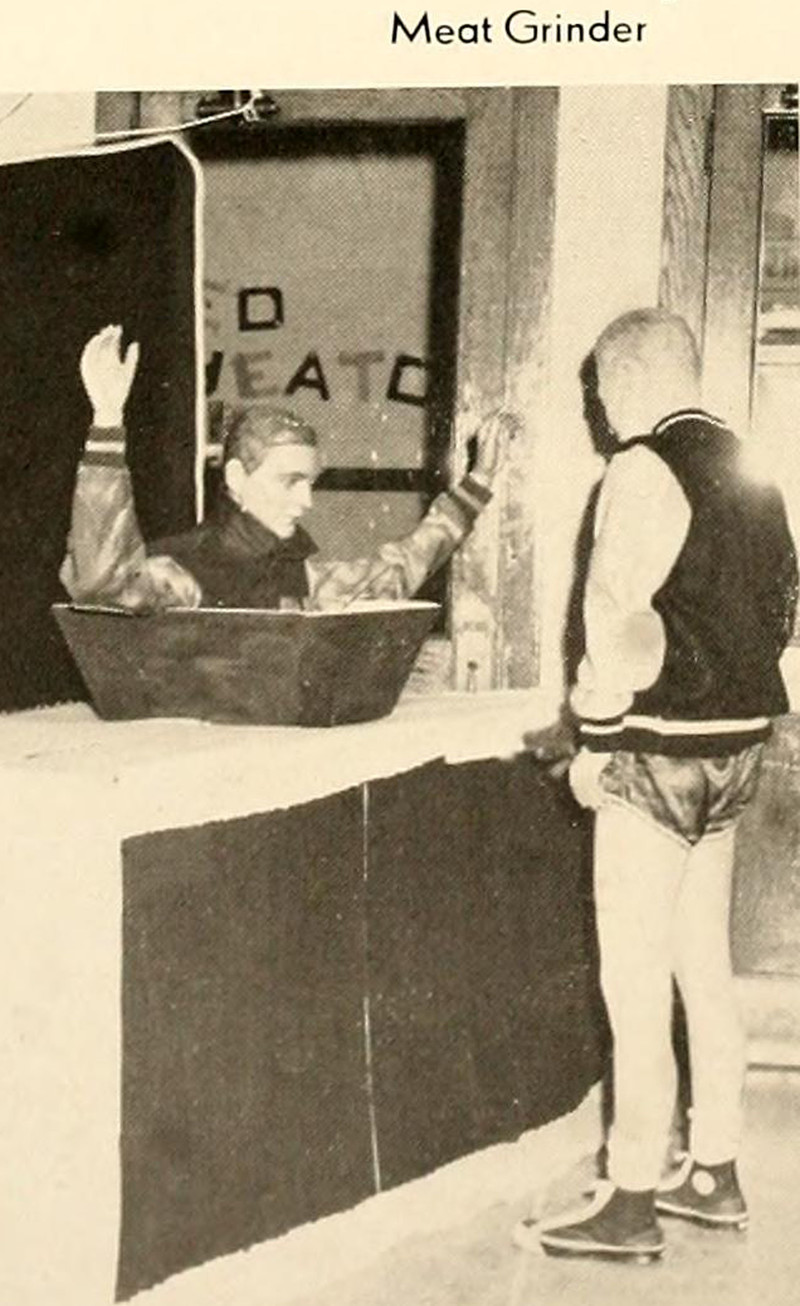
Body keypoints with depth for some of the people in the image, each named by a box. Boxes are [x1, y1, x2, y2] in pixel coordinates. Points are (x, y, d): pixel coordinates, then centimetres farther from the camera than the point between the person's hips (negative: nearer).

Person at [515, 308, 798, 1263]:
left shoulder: (644, 470, -14)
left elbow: (617, 618, -20)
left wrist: (596, 740, -12)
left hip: (661, 752, -9)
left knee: (634, 987, -1)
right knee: (704, 970, 17)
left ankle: (630, 1208, 7)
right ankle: (712, 1176, 27)